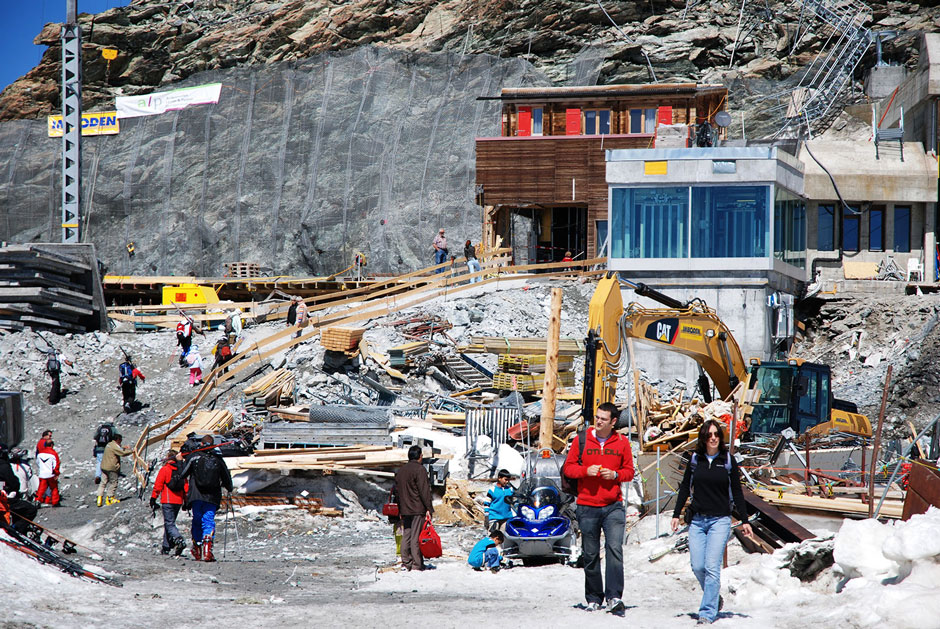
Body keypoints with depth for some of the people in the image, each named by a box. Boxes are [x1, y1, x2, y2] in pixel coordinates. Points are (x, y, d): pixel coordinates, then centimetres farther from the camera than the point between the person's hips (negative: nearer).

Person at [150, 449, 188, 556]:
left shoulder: (164, 469, -5)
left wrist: (153, 499, -2)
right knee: (170, 523, 16)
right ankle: (166, 547, 16)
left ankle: (179, 540, -30)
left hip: (167, 501, -6)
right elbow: (185, 487, 13)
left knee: (169, 524, -8)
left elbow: (158, 486, -7)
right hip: (178, 501, 6)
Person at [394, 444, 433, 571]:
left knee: (406, 536, 9)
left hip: (404, 509, 7)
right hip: (418, 509, -7)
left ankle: (405, 563, 9)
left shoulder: (400, 470, 13)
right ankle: (417, 564, -5)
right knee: (416, 537, -5)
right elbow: (424, 491, -14)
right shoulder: (419, 469, -10)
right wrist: (429, 508, -11)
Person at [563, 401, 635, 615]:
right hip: (587, 507, 1)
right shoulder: (581, 439, 3)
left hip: (613, 506, -1)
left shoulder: (622, 442, 5)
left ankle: (614, 598, -19)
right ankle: (594, 599, 18)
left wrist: (615, 475, -10)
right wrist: (586, 471, -13)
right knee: (590, 555, 7)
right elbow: (568, 467, 5)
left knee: (614, 548, -17)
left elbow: (629, 471, 11)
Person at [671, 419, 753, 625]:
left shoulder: (728, 460, 1)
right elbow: (685, 488, 13)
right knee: (697, 566, -2)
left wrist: (744, 520, 4)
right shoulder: (695, 459, 6)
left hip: (720, 520, -3)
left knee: (712, 566, -11)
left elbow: (737, 492, 6)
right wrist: (676, 514, 8)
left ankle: (708, 612, -10)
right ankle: (714, 597, 24)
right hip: (697, 520, 3)